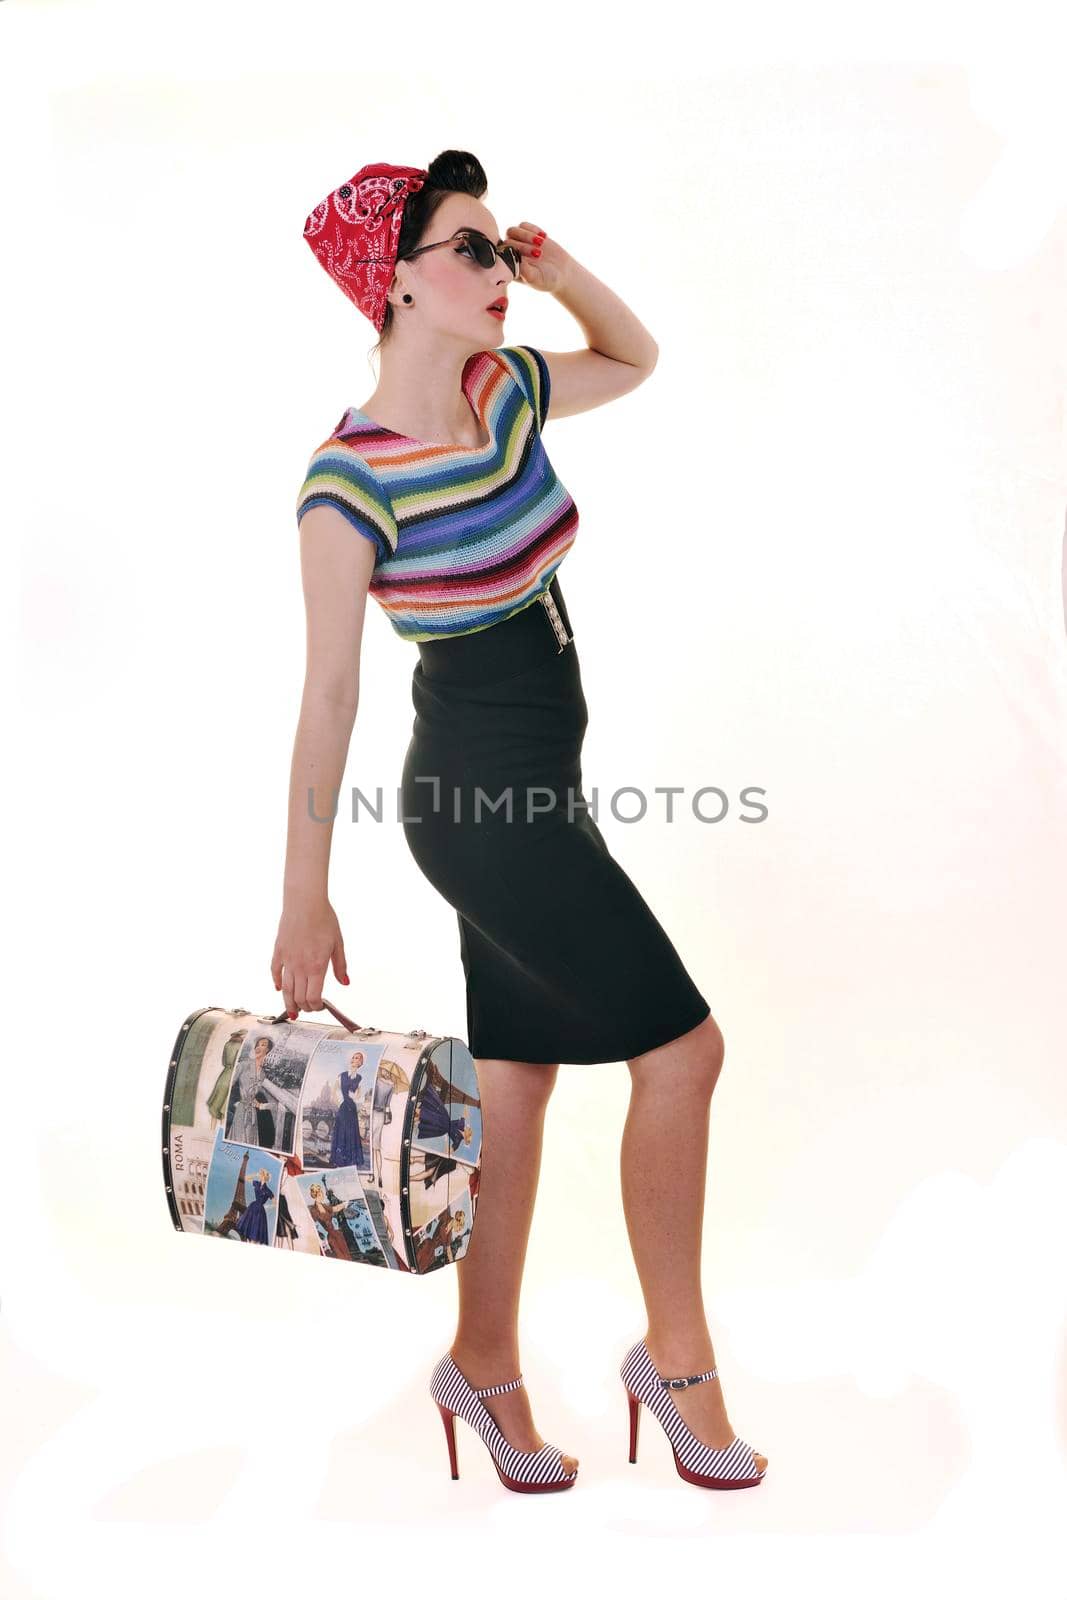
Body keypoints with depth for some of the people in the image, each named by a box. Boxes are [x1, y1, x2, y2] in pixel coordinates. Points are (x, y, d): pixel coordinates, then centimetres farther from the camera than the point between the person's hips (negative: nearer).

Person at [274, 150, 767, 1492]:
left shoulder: (507, 395, 3)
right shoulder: (351, 477, -18)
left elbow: (635, 356, 22)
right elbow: (328, 692, -15)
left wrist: (556, 267, 2)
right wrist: (305, 899, -11)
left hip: (536, 787, 8)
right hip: (478, 797, -8)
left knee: (516, 1072, 14)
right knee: (680, 1046, -5)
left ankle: (485, 1367, 29)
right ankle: (678, 1357, 13)